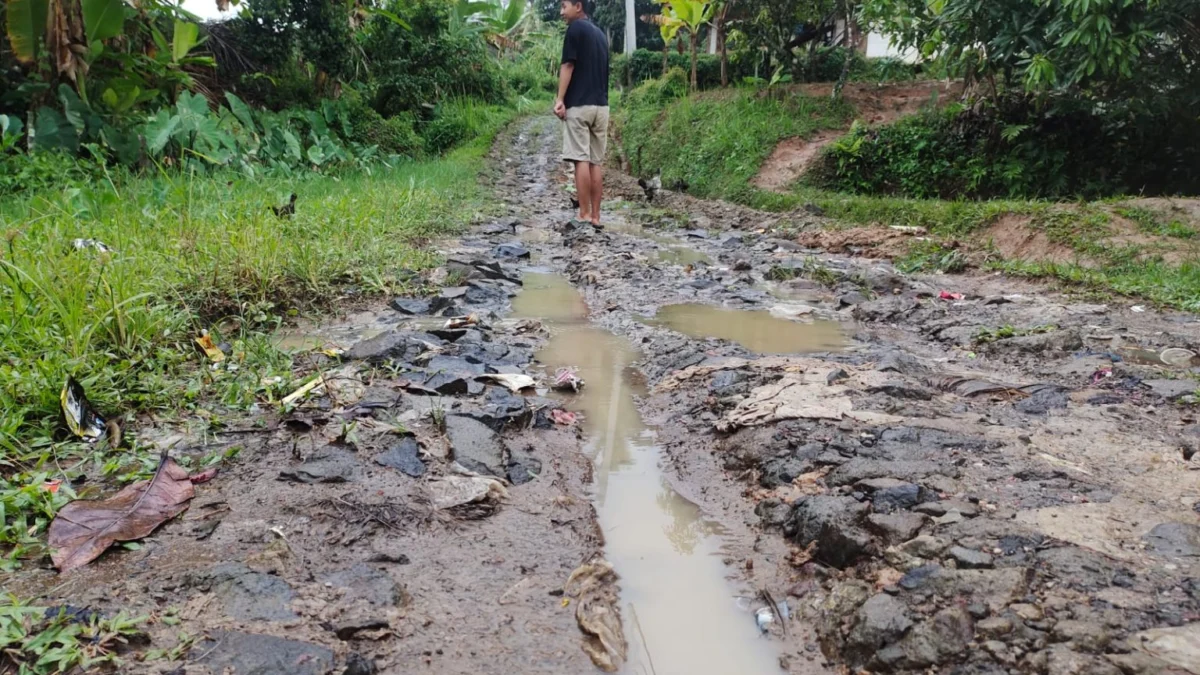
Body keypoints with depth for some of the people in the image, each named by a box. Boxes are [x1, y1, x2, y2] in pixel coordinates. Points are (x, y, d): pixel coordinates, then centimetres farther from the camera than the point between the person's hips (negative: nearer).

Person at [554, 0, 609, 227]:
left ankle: (584, 215, -11)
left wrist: (560, 99, -14)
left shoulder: (575, 28, -3)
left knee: (581, 159, -9)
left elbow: (568, 65, -11)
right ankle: (595, 216, 3)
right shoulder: (600, 33, 20)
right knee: (596, 162, 4)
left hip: (579, 105, -7)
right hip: (601, 105, 7)